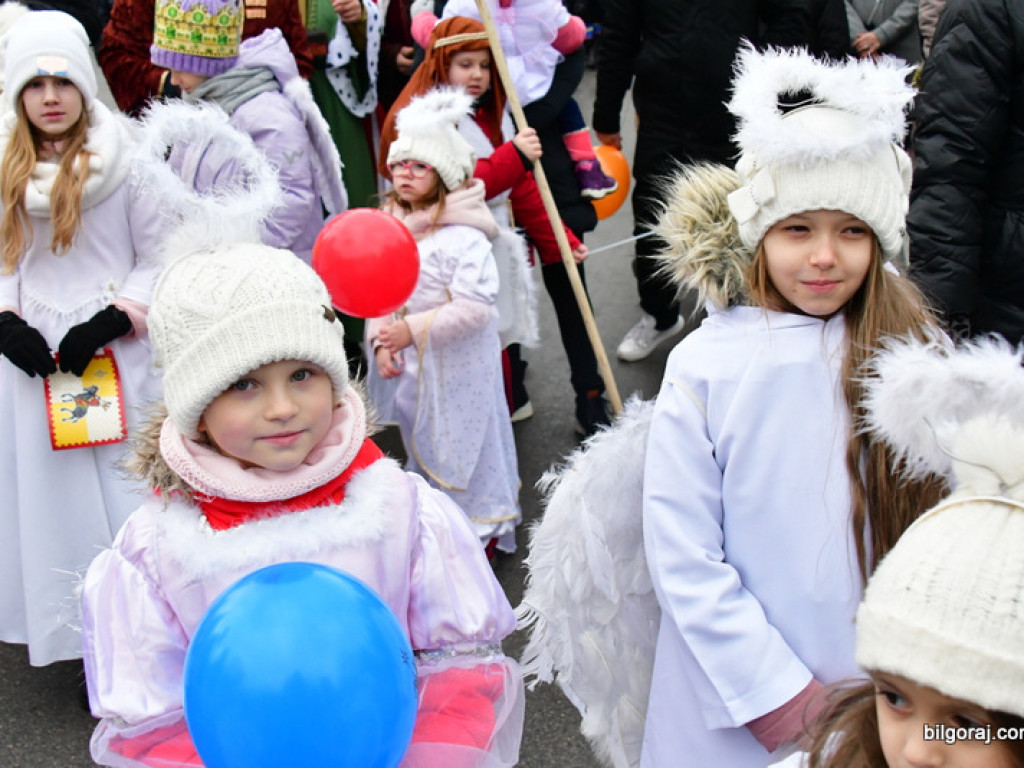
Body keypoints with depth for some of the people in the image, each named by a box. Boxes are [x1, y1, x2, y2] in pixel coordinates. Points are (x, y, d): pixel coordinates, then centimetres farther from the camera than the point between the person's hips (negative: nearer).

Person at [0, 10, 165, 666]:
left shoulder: (126, 157, -4)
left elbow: (161, 259, -2)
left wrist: (110, 322, -13)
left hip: (117, 353, -3)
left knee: (127, 489, -3)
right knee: (54, 495, 5)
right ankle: (88, 642, 16)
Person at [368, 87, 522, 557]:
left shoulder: (464, 236, -22)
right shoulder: (389, 226, 2)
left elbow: (474, 307, -26)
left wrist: (413, 330, -24)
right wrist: (382, 341, -9)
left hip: (457, 365, -7)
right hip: (408, 365, 7)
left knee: (464, 444, 8)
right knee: (420, 442, 22)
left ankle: (482, 527, 28)